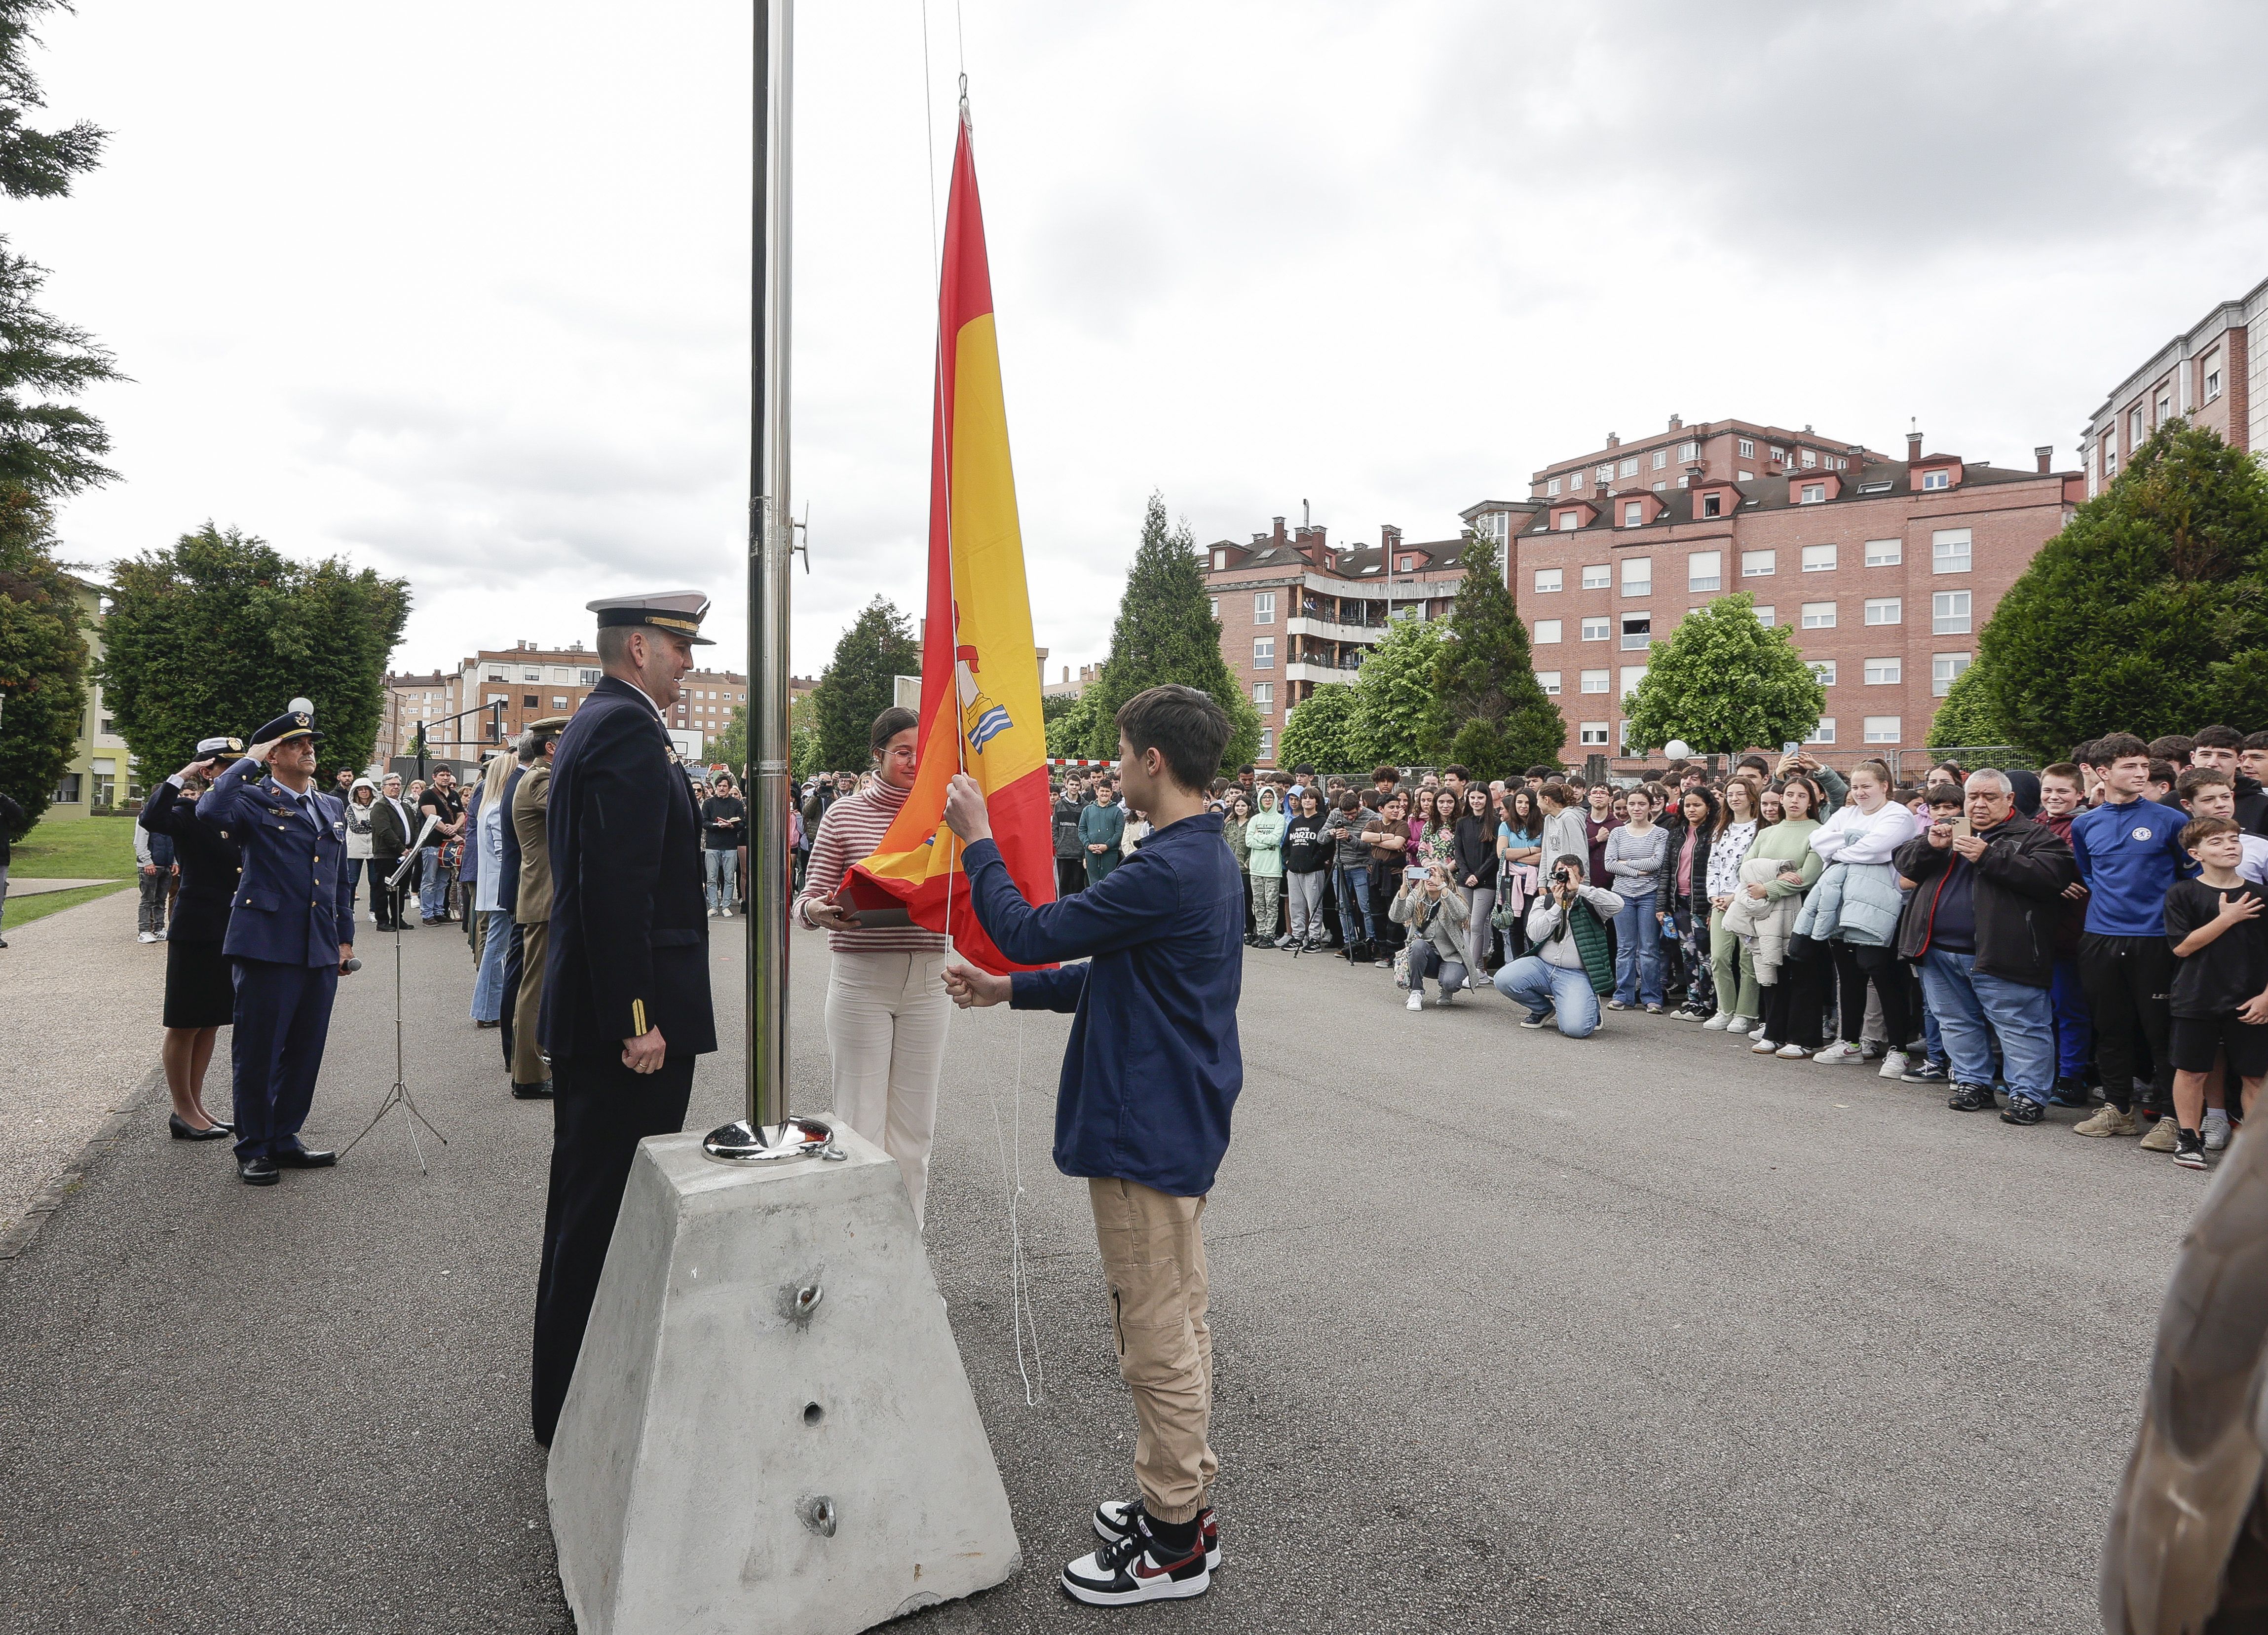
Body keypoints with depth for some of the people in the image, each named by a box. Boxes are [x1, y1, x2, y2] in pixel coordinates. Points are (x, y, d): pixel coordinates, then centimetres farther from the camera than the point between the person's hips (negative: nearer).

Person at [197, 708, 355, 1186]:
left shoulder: (332, 809, 17)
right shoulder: (254, 799, -2)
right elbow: (211, 812, -26)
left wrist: (345, 937, 16)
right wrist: (250, 761, -14)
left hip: (321, 951, 6)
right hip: (268, 947, -6)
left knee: (305, 1053, 12)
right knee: (257, 1052, 3)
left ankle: (284, 1140, 25)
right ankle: (253, 1150, 15)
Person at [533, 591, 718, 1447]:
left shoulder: (593, 724, 16)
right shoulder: (627, 729, -17)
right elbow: (619, 885, -25)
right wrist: (637, 1018, -24)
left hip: (589, 1018, 11)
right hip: (630, 1019, -11)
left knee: (586, 1206, 20)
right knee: (610, 1212, 0)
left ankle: (565, 1399, 36)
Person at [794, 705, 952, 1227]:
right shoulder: (844, 815, 0)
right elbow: (807, 901, 0)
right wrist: (820, 911, -23)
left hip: (926, 980, 3)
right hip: (860, 979, -2)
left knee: (914, 1125, 10)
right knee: (861, 1124, 1)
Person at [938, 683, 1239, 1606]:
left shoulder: (1169, 870, -24)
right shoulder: (1204, 856, 10)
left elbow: (1030, 931, -20)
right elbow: (1117, 974, 15)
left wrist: (978, 838, -7)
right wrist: (1008, 991, 13)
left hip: (1147, 1131, -10)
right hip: (1181, 1123, 10)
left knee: (1158, 1342, 3)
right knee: (1179, 1326, 20)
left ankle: (1172, 1547, 18)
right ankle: (1184, 1504, 35)